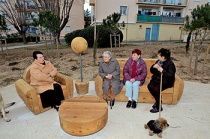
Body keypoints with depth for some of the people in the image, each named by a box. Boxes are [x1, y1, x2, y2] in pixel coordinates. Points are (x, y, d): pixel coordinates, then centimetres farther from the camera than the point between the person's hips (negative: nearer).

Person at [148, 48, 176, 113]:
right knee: (149, 86, -23)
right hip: (156, 79, 6)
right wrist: (153, 67, -7)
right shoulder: (158, 61, 10)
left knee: (156, 89, -30)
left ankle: (159, 107, -9)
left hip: (165, 82, -6)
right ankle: (157, 101, -2)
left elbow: (171, 75, -19)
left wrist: (162, 71, -27)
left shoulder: (170, 64, -9)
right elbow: (152, 71, 15)